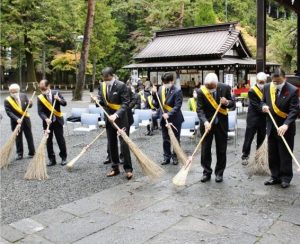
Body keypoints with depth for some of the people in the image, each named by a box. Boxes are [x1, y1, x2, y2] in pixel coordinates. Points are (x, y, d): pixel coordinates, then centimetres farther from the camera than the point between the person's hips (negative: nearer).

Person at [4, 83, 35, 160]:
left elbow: (29, 106, 5)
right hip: (16, 121, -2)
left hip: (26, 119, 2)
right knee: (18, 138, 6)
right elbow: (8, 112, -14)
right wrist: (17, 119, -25)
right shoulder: (7, 100, -10)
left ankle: (32, 153, 19)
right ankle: (19, 154, 17)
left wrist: (29, 103, -20)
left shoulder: (23, 96, -3)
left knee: (29, 136, 9)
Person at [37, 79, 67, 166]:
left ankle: (63, 157, 17)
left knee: (60, 139, 4)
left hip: (57, 121, -1)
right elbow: (40, 111, -12)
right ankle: (52, 159, 14)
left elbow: (65, 103, -4)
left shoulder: (56, 93, -4)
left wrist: (59, 99, -23)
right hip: (47, 122, 1)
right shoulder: (40, 97, -6)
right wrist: (46, 119, -29)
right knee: (48, 141, 4)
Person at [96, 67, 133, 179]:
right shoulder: (102, 85, 4)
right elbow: (101, 101, 11)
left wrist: (116, 115, -28)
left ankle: (128, 169, 5)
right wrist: (97, 101, -13)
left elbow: (126, 103, -17)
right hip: (108, 118, 6)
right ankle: (115, 168, 21)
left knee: (124, 143, -5)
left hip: (121, 119, -6)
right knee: (111, 144, 10)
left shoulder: (121, 85, -14)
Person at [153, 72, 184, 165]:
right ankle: (167, 157, 23)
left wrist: (169, 114, -32)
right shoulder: (161, 89, 4)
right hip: (164, 118, 5)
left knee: (175, 139, 10)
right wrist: (155, 94, -7)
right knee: (165, 139, 12)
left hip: (175, 119, -5)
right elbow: (158, 104, 7)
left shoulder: (177, 91, -15)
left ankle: (175, 157, 24)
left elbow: (177, 106, -21)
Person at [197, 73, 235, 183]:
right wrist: (205, 122, -33)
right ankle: (206, 172, 18)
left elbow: (232, 104, 0)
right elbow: (199, 110, -17)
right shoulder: (201, 91, -13)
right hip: (207, 123, 0)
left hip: (221, 123, 1)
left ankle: (219, 173, 21)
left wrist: (227, 102, -23)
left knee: (221, 149, 7)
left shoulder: (225, 88, -10)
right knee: (205, 149, 4)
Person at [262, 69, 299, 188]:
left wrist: (286, 125, -32)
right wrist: (264, 106, -10)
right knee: (272, 154, 12)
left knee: (285, 154, 4)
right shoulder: (267, 87, 1)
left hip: (285, 127, -5)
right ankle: (275, 176, 25)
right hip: (271, 126, 5)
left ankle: (286, 178, 17)